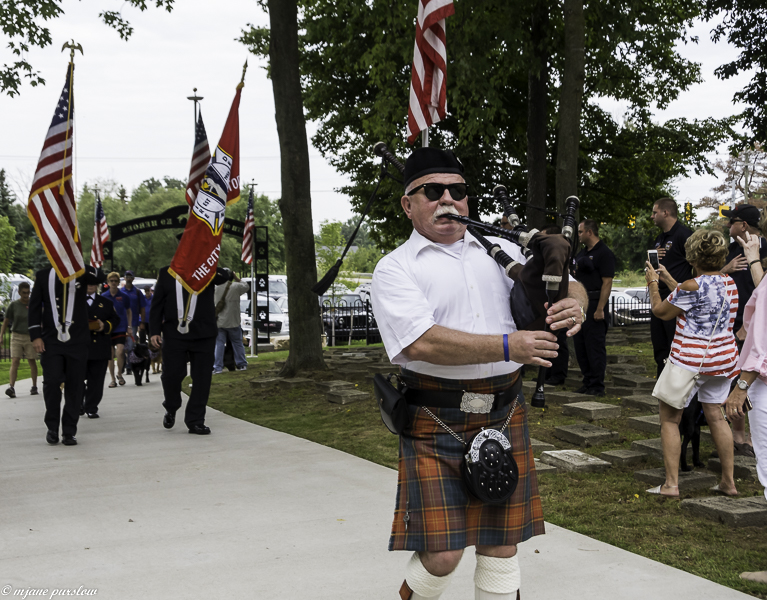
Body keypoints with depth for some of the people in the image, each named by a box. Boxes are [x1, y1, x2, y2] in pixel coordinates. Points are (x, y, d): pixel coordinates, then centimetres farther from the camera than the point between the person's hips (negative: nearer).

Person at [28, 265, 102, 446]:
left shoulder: (81, 274, 6)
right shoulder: (43, 275, 8)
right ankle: (52, 427, 11)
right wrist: (35, 336, -1)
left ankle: (69, 432, 11)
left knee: (74, 386, 1)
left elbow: (97, 278, -17)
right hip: (51, 341, 0)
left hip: (77, 342, 0)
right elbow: (34, 306, 7)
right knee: (52, 382, -7)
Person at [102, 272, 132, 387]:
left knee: (119, 352, -15)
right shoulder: (103, 296, 1)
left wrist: (129, 327, 7)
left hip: (121, 328, -1)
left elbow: (129, 311, 12)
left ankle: (119, 374, 9)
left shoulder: (123, 296, 1)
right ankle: (113, 379, 16)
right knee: (110, 355, 5)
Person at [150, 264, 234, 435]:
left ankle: (195, 421, 14)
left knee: (202, 379, 2)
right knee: (172, 375, -1)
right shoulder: (166, 273, 8)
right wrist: (154, 331, 2)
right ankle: (171, 409, 28)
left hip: (203, 335, 0)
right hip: (174, 334, 0)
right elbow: (157, 304, 8)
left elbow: (223, 276, -15)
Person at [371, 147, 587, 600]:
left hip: (504, 415, 4)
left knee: (502, 543, 10)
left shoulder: (499, 251, 12)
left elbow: (566, 284, 17)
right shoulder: (396, 269, -3)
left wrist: (574, 305, -8)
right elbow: (422, 343, -18)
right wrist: (507, 346, -21)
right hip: (436, 425, -4)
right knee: (441, 554, -4)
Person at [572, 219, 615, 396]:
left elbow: (607, 283, -16)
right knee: (580, 345, 11)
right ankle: (588, 382, 20)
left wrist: (600, 309, -21)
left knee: (595, 346, -5)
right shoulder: (582, 253, 17)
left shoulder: (604, 253, -10)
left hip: (594, 305, -9)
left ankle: (597, 386, 0)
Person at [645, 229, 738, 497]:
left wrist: (653, 283, 9)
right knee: (715, 415, 18)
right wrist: (669, 280, 25)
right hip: (723, 358, 7)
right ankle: (728, 481, 21)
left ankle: (671, 483, 2)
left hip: (690, 361, -7)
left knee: (670, 418, 3)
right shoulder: (729, 283, 4)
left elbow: (660, 311, -6)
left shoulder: (693, 286, -18)